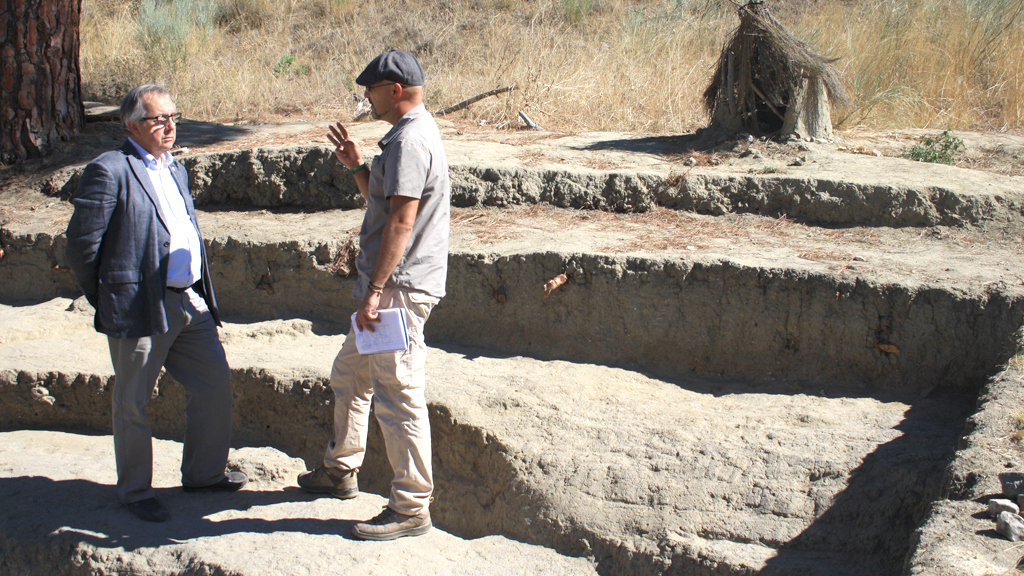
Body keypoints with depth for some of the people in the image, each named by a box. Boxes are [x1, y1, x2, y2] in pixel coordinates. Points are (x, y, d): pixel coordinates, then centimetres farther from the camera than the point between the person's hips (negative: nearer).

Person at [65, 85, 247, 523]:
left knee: (215, 383, 11)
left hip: (190, 303, 8)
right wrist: (106, 302, -2)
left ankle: (203, 474, 27)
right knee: (132, 404, 5)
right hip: (141, 307, -8)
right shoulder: (109, 171, -10)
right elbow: (82, 243, -10)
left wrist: (201, 292, 17)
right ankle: (135, 491, 20)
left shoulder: (175, 169, 16)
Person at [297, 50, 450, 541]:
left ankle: (411, 507, 0)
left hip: (398, 288, -11)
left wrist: (374, 291, -25)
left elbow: (400, 223, -23)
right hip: (385, 285, 11)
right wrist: (357, 166, 16)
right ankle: (340, 472, 38)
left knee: (398, 395, -7)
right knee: (349, 375, 23)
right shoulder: (411, 134, 18)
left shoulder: (409, 141, -17)